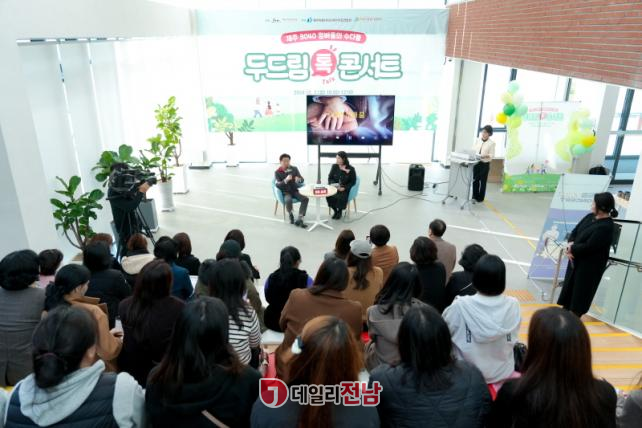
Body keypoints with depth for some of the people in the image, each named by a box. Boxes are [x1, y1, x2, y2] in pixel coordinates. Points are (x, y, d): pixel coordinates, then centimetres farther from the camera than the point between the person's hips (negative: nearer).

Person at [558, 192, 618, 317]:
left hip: (590, 266, -9)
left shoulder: (606, 227, -24)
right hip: (576, 261, 9)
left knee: (580, 294, 6)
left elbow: (588, 247, -26)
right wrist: (571, 244, -12)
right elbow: (575, 231, 7)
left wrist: (572, 248, -12)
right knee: (569, 288, 20)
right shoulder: (590, 217, 2)